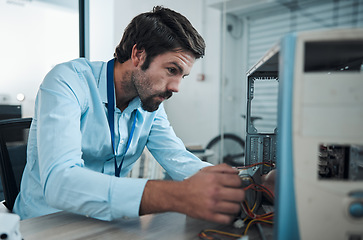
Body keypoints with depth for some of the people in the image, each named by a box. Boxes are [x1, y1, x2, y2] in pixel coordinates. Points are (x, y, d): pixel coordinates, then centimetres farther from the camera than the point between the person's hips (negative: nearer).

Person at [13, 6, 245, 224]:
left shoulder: (151, 103, -1)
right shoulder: (67, 81, -21)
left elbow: (178, 159, -5)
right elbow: (58, 182, -34)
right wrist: (173, 196, -46)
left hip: (107, 221, 5)